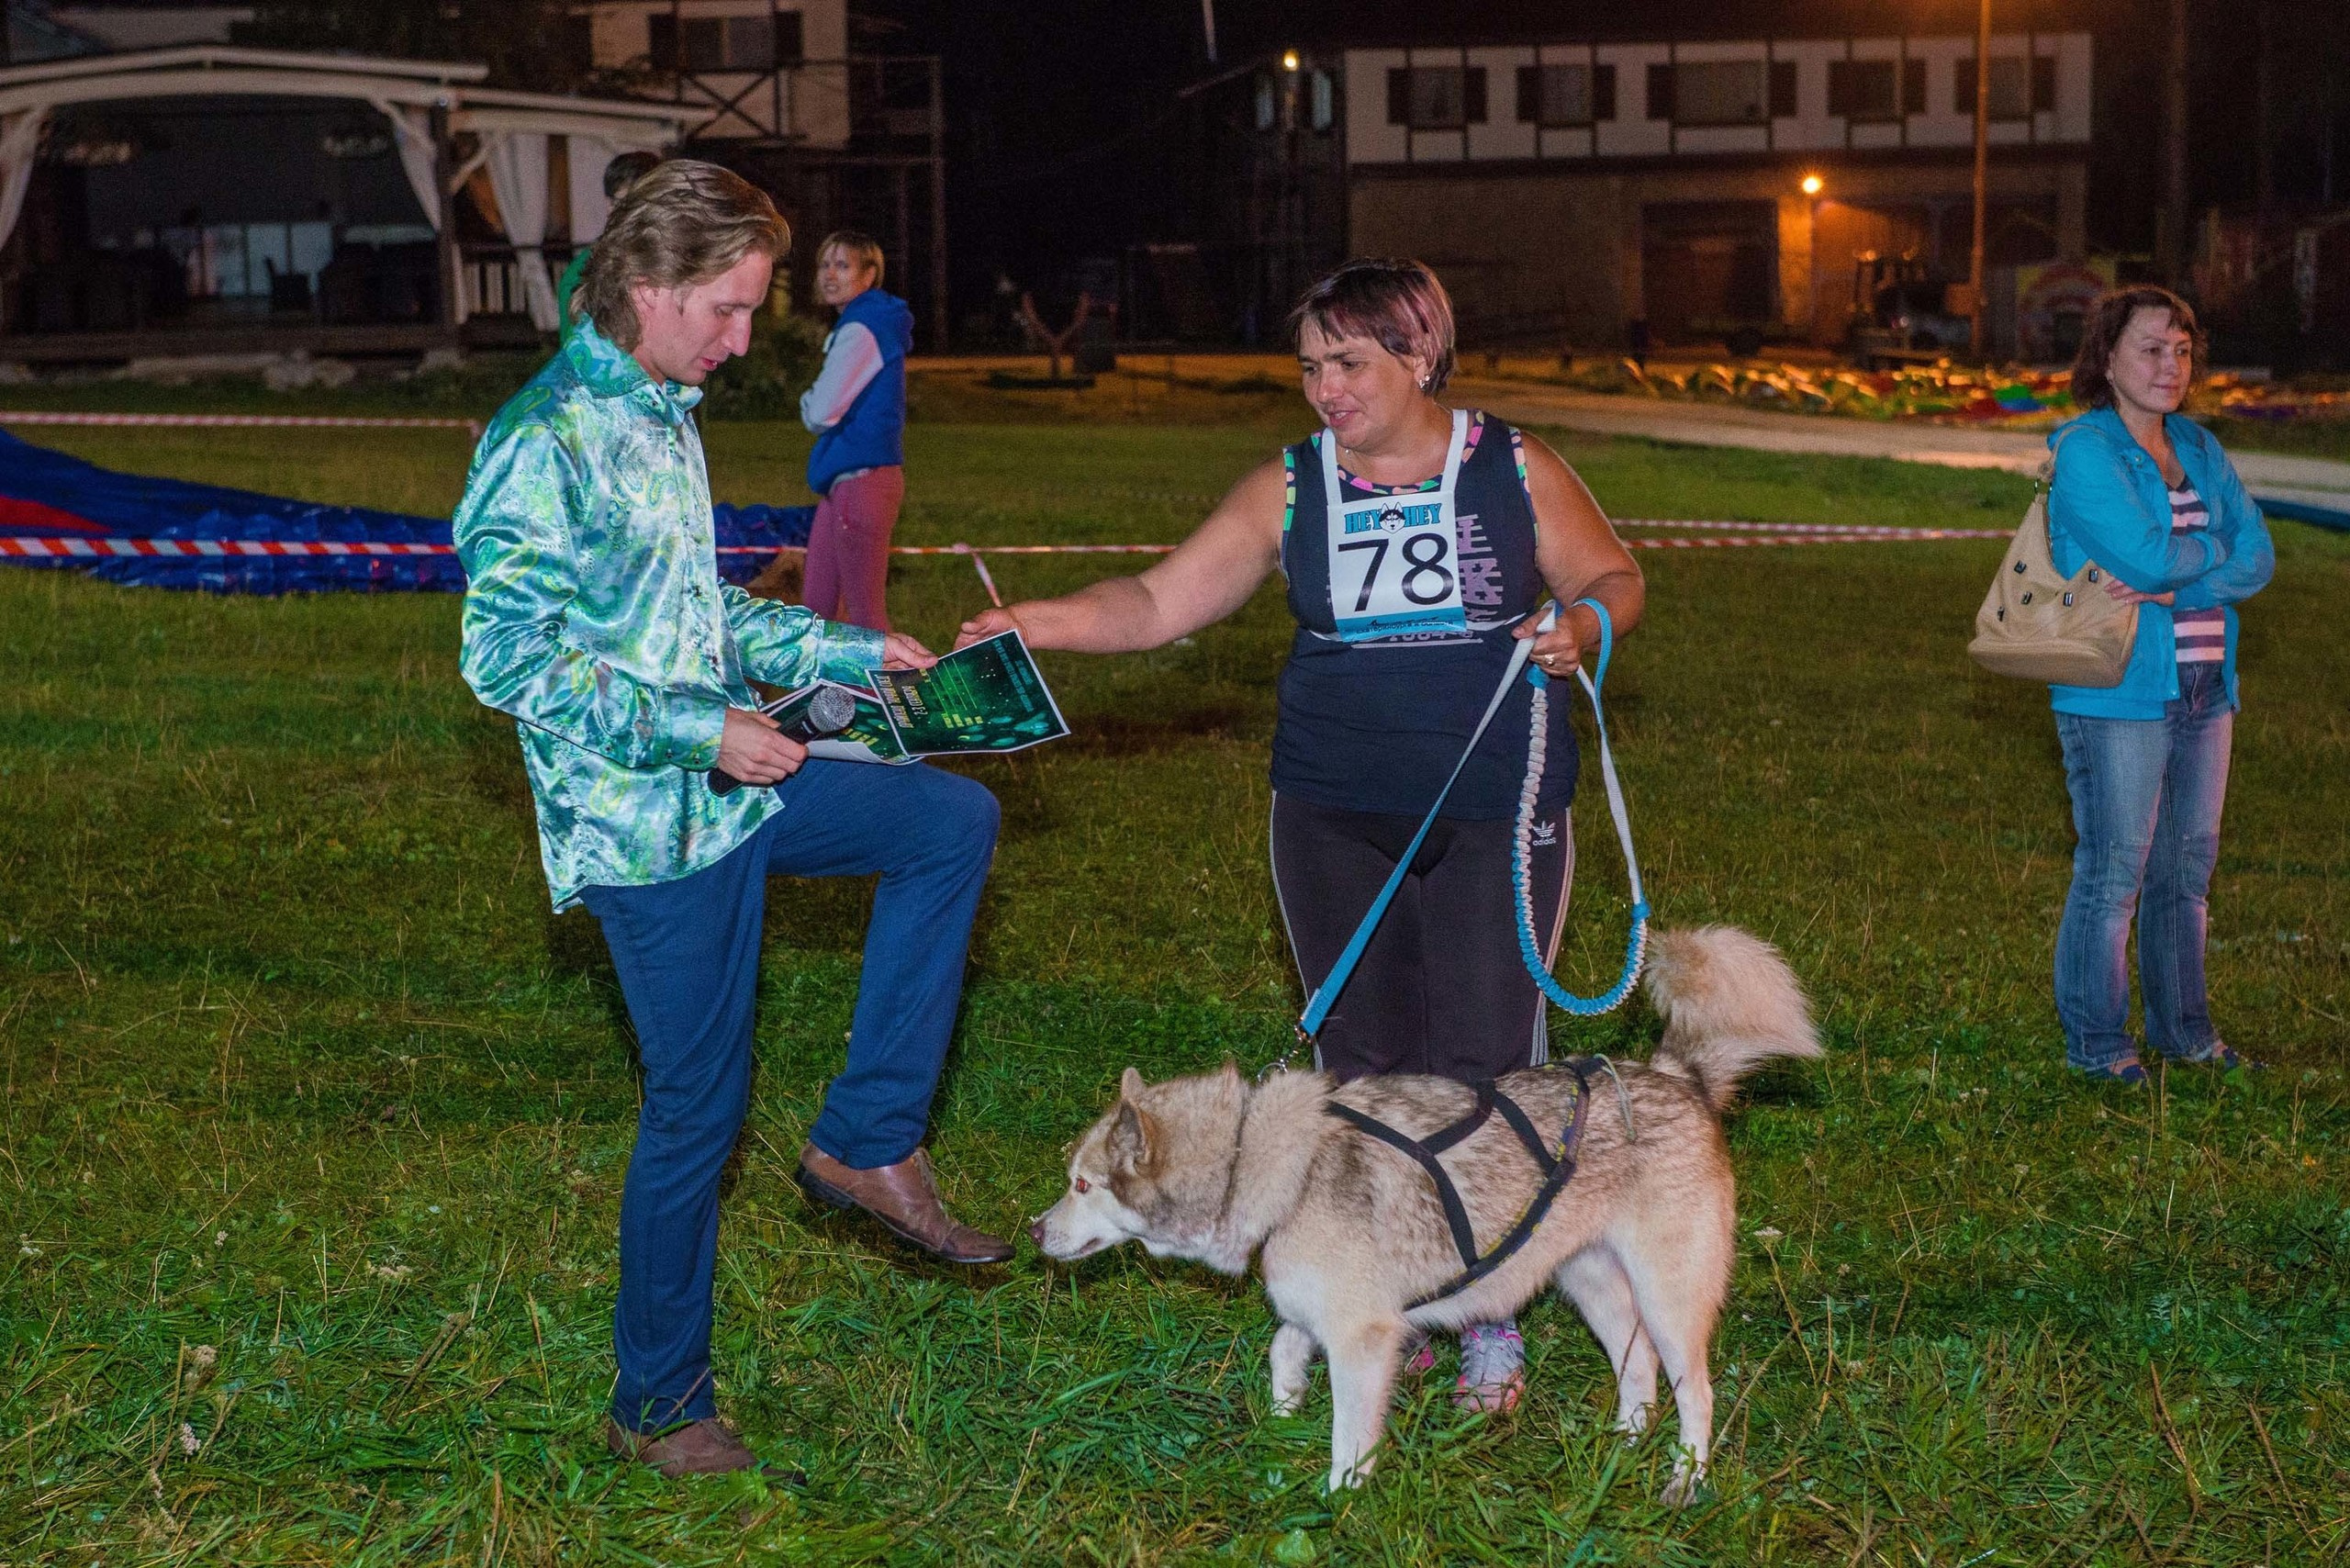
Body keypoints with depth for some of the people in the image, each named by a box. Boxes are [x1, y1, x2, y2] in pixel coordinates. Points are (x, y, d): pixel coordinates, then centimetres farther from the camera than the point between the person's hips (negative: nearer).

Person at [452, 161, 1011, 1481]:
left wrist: (846, 651, 13)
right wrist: (698, 729, -25)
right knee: (698, 1105, 0)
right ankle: (660, 1404, 18)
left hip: (735, 779, 9)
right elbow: (508, 655, -24)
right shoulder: (548, 441, -18)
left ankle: (869, 1138, 8)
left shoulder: (662, 419, 11)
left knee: (957, 820, 6)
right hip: (648, 823, -9)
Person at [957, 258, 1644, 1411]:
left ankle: (1491, 1321, 9)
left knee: (1484, 1059, -4)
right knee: (1365, 1057, 5)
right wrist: (1036, 621, -16)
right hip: (1334, 819, 2)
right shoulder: (1289, 493, 2)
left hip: (1497, 817, -2)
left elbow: (1615, 577, 9)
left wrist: (1581, 628, -13)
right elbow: (1156, 604, -1)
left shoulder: (1514, 471, -1)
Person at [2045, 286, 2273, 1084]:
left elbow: (2257, 559, 2)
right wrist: (2213, 547, -4)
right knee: (2113, 870, -3)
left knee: (2187, 866, 14)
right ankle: (2095, 1040, 8)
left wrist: (2175, 588, -15)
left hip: (2204, 687, 7)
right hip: (2117, 695, -7)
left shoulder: (2200, 449, 12)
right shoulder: (2083, 450, -9)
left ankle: (2183, 1027, 25)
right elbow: (2143, 555, -21)